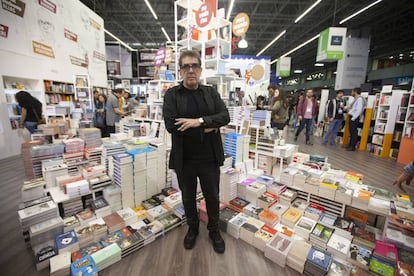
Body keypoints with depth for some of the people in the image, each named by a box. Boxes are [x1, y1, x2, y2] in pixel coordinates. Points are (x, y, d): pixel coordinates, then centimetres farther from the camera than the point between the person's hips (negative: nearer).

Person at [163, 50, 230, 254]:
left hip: (210, 158, 1)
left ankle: (214, 231, 44)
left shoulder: (211, 93, 3)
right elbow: (171, 125, -18)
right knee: (188, 197, 20)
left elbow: (225, 116, -9)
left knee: (212, 196, 18)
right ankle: (192, 228, 48)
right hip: (184, 159, -1)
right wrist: (206, 129, -16)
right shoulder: (172, 94, -4)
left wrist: (199, 121, -24)